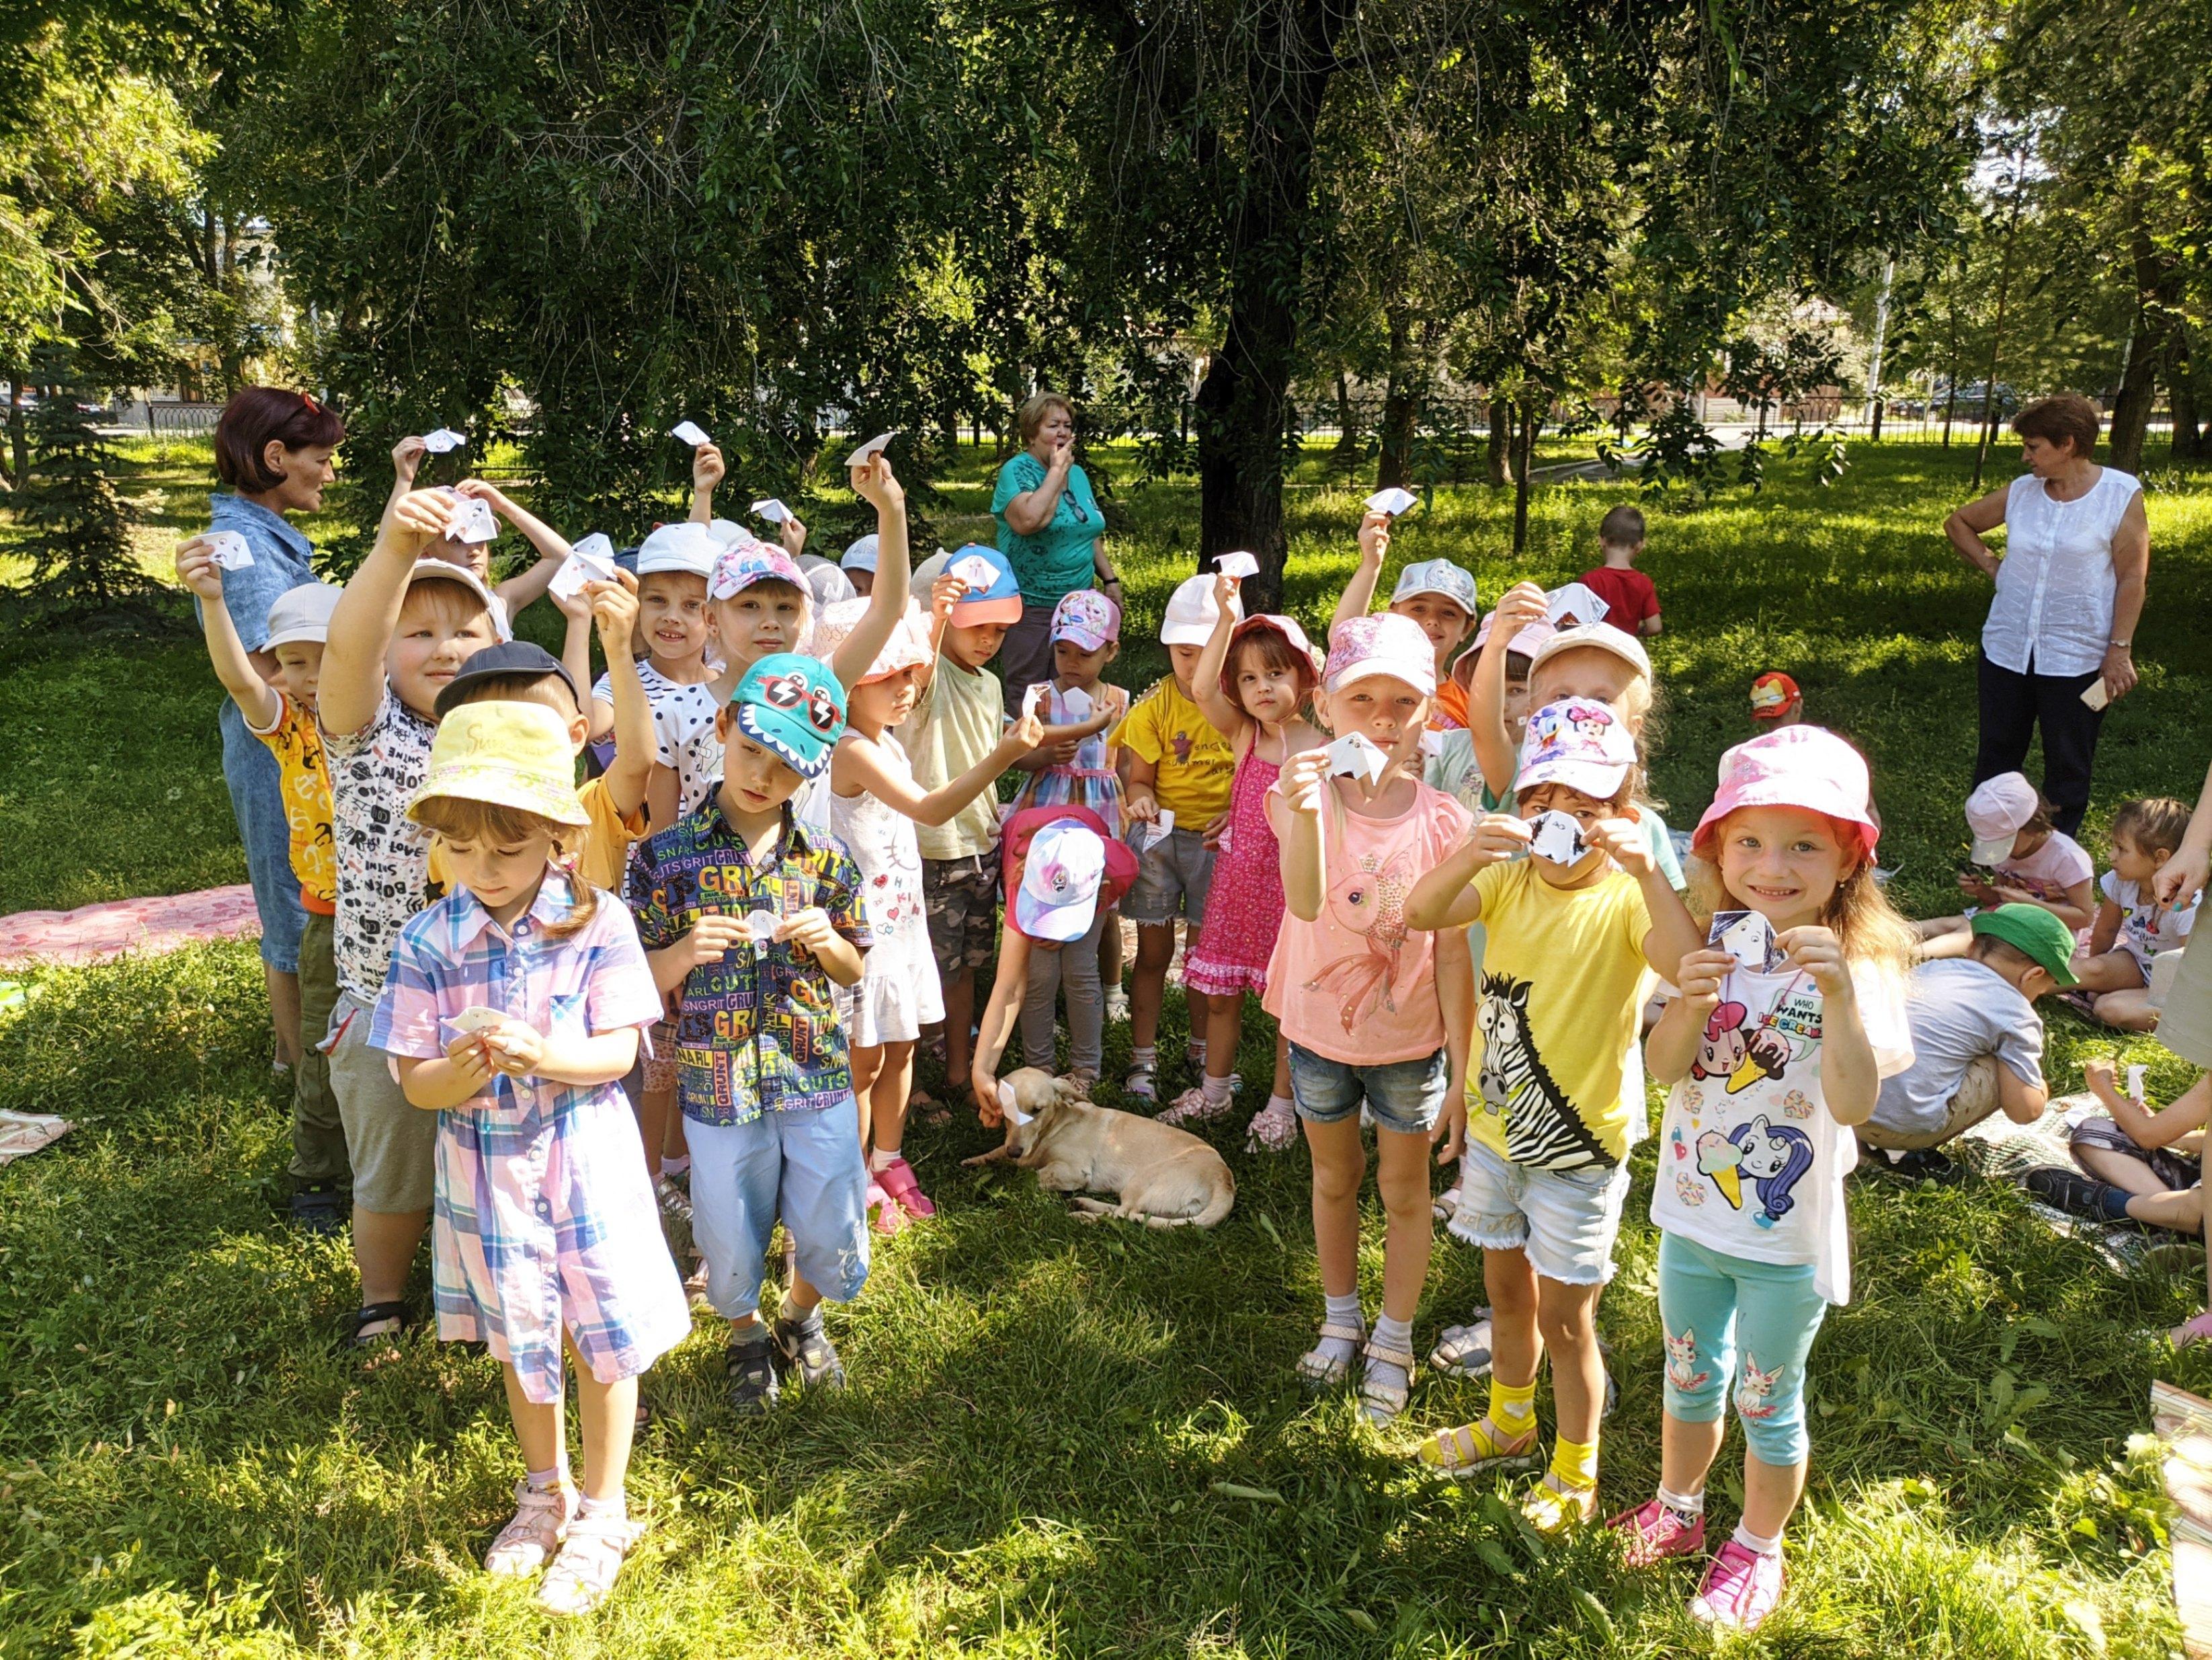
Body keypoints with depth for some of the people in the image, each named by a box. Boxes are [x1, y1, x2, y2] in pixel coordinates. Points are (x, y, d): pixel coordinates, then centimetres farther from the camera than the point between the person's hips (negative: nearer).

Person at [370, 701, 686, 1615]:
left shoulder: (596, 923, -14)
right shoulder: (427, 943, -9)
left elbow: (618, 1052, -13)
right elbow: (414, 1083, -7)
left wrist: (546, 1056, -32)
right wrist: (463, 1071, -29)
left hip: (585, 1162, -2)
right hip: (486, 1171, 2)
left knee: (605, 1341, 9)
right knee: (519, 1340, 21)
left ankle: (602, 1513, 32)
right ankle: (545, 1492, 45)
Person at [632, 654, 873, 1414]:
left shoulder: (827, 859, -2)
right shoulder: (668, 855, -7)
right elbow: (639, 982, -3)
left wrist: (827, 943, -13)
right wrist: (687, 953, -23)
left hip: (819, 1081, 2)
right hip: (718, 1086, -1)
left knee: (833, 1236, 13)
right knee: (731, 1245, 15)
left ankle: (801, 1316, 46)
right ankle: (746, 1335, 46)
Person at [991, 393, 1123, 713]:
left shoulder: (1078, 474, 13)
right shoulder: (1016, 471, -8)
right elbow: (1029, 520, -28)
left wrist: (1110, 579, 14)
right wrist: (1057, 470, -17)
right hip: (1032, 606, -7)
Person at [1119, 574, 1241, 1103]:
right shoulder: (1156, 705, -6)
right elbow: (1139, 777, -3)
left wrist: (1237, 814, -18)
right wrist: (1140, 799, -26)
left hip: (1217, 840, 1)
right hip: (1159, 834, -1)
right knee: (1153, 952, 6)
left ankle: (1203, 1052, 32)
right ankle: (1142, 1059, 18)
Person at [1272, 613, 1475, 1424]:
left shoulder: (1441, 822, -15)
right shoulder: (1308, 794, -16)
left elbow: (1452, 954, -9)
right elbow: (1305, 902, -36)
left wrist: (1461, 1073, -8)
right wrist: (1307, 813, -54)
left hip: (1410, 1040, -1)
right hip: (1320, 1031, 1)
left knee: (1403, 1190, 15)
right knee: (1334, 1178, 21)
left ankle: (1393, 1342, 36)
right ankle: (1340, 1321, 43)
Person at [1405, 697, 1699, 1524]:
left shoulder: (1626, 899, -17)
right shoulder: (1508, 878, -4)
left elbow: (1689, 966, -36)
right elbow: (1420, 914, -21)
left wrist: (1644, 868, -44)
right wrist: (1469, 854, -39)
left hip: (1579, 1143, -5)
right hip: (1495, 1125, 5)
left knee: (1564, 1315, 8)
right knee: (1507, 1290, 23)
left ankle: (1575, 1470, 30)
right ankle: (1509, 1425, 46)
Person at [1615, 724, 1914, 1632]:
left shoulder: (1858, 968, -18)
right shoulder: (1715, 952, -6)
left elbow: (1854, 1102, -30)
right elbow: (1664, 1069, -14)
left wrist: (1839, 995, -42)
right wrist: (1691, 1002, -33)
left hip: (1789, 1234, -4)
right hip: (1692, 1214, 4)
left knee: (1767, 1401, 16)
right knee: (1690, 1379, 24)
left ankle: (1757, 1549, 39)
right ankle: (1677, 1511, 47)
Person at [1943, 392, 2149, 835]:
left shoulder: (2122, 495, -7)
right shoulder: (2021, 492, 3)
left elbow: (2132, 578, -8)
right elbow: (1958, 522, 19)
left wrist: (2120, 650, -12)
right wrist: (1990, 565, 5)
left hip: (2077, 660, -4)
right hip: (2006, 650, 4)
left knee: (2069, 767, 7)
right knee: (1996, 758, 11)